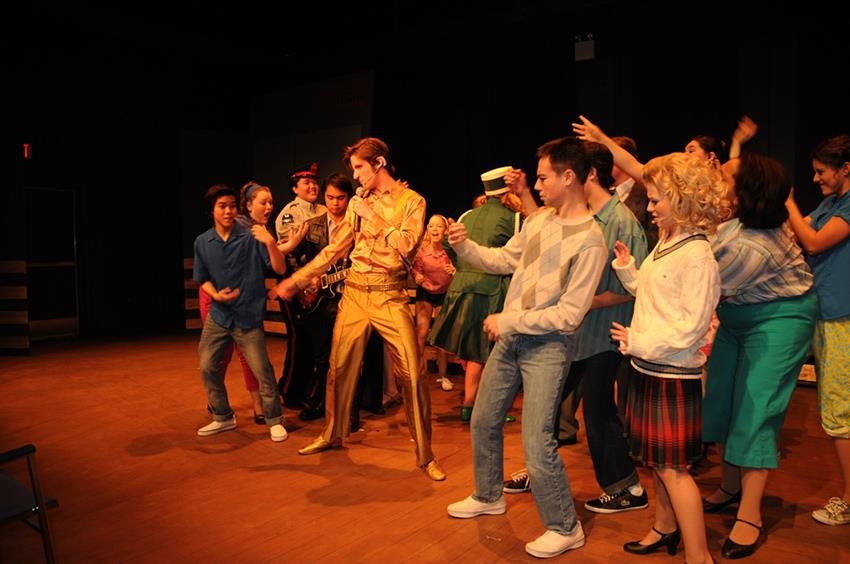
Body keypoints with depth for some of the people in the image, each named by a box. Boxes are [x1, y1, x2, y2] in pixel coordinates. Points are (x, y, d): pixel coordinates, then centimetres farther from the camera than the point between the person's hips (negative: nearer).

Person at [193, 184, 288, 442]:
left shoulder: (251, 237, -9)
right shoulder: (202, 242, 2)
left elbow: (280, 269, -13)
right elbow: (203, 279, 11)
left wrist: (270, 242, -29)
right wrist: (216, 294, -9)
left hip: (248, 316, -4)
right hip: (218, 316, 4)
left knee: (262, 370, -5)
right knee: (208, 368, 8)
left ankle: (274, 420, 14)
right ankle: (223, 417, 29)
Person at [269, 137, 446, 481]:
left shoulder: (412, 201, 0)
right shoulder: (359, 202, 12)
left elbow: (406, 246, -14)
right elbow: (334, 249, 13)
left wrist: (373, 217, -12)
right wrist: (295, 280, 9)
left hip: (390, 296, -4)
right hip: (354, 293, 5)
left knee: (412, 374, -8)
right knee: (340, 369, 12)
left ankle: (425, 455, 5)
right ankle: (332, 435, 33)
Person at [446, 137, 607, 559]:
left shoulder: (590, 240, -17)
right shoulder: (539, 220, 6)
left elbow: (570, 313, -19)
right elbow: (502, 260, 13)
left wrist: (508, 321, -18)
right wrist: (465, 247, -3)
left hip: (548, 346, -8)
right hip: (509, 337, 8)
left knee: (537, 445, -7)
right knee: (483, 420, 18)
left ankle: (565, 528, 17)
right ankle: (488, 497, 41)